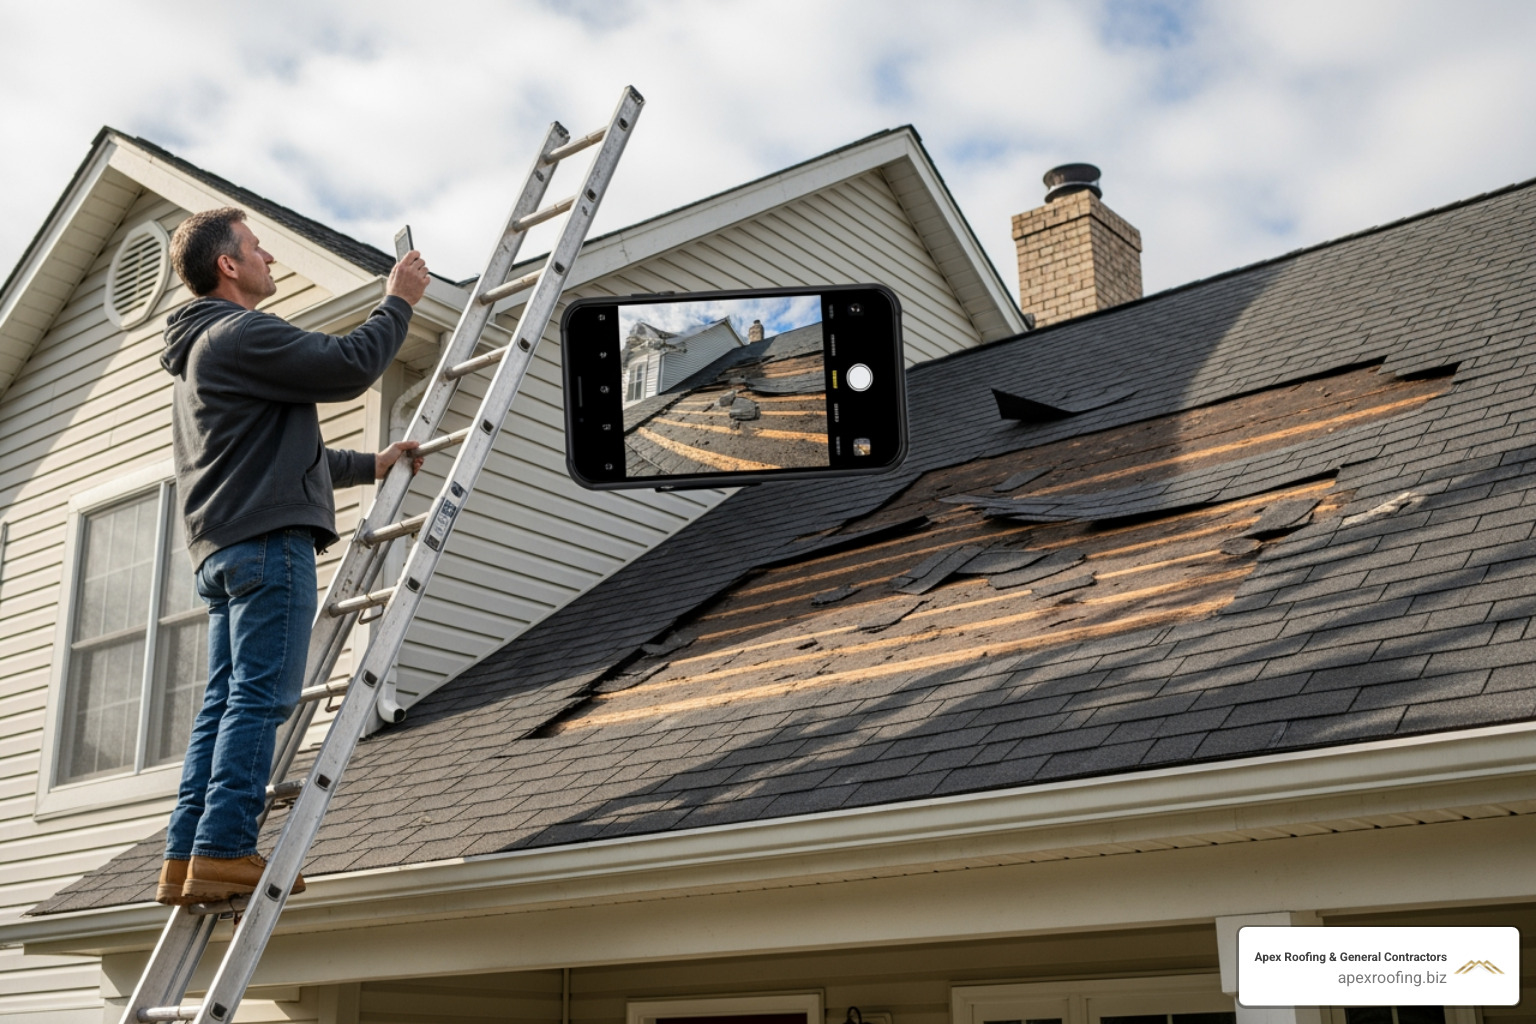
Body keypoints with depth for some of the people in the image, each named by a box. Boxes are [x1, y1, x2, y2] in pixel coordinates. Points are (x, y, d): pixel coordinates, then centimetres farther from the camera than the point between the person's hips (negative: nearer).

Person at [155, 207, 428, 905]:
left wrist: (369, 465, 32)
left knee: (225, 703, 6)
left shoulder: (200, 350, 30)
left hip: (223, 549, 10)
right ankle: (223, 852, -16)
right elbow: (348, 368, -12)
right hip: (267, 538, -10)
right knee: (261, 697, -13)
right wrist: (398, 302, 3)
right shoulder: (242, 335, -4)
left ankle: (187, 859, 3)